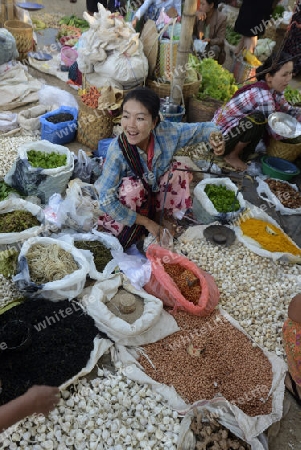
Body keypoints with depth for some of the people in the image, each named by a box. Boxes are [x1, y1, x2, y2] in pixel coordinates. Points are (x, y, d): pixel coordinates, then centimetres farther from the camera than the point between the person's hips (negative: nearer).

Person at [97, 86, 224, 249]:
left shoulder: (166, 132, -25)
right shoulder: (117, 151, -33)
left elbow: (201, 128, -9)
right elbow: (106, 201, -30)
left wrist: (214, 136, -35)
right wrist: (147, 223, -25)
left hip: (155, 193, 4)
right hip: (127, 205, -3)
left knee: (179, 170, -15)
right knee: (133, 186, -32)